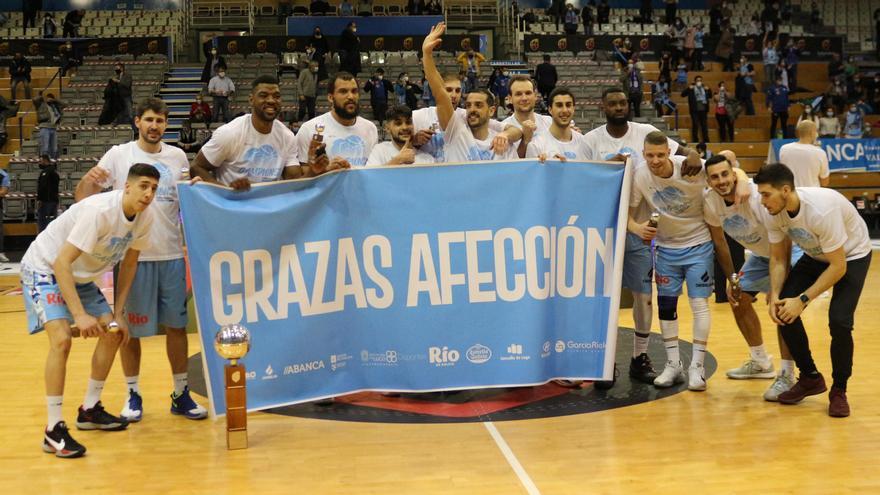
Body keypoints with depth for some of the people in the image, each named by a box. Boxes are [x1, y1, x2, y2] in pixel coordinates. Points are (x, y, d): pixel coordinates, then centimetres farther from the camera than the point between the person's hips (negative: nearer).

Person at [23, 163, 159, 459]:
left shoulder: (145, 216, -10)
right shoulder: (100, 210, -33)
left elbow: (129, 262, 4)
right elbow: (61, 262, -34)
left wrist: (119, 314, 0)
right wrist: (80, 315, -39)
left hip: (80, 276, 8)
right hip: (45, 269, -8)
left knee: (113, 333, 7)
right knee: (62, 339, -24)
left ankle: (90, 410, 22)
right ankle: (53, 431, -17)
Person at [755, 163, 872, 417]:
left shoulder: (822, 210, -38)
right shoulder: (773, 214, -19)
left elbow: (838, 267, -31)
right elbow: (778, 259, -6)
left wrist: (803, 299, -32)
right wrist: (775, 295, -21)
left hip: (851, 255, -6)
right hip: (815, 255, 6)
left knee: (839, 321, -22)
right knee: (782, 310, -9)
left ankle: (838, 391, 2)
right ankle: (810, 378, 11)